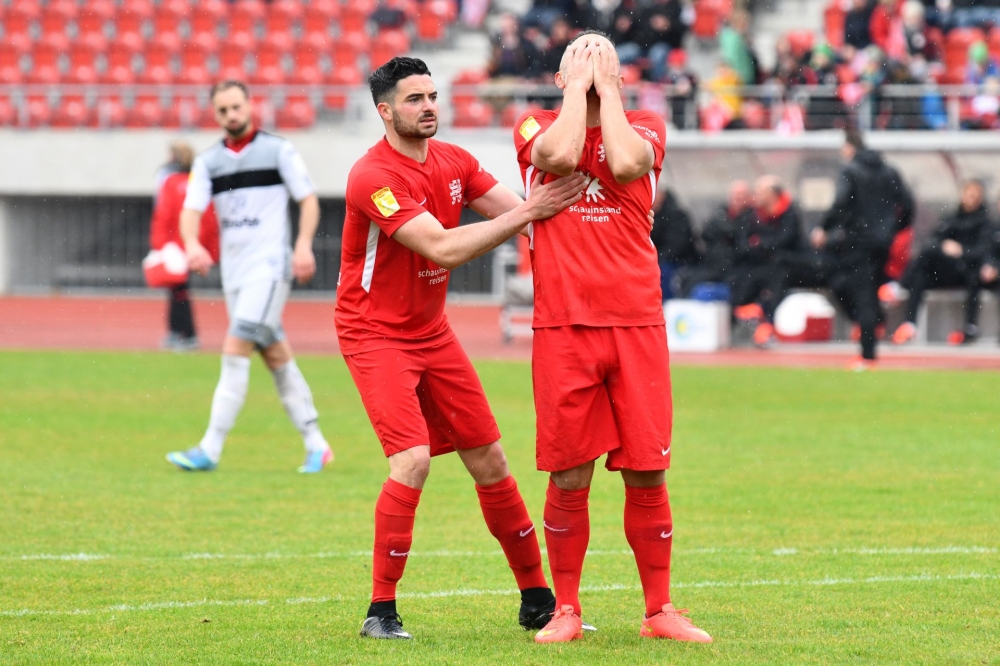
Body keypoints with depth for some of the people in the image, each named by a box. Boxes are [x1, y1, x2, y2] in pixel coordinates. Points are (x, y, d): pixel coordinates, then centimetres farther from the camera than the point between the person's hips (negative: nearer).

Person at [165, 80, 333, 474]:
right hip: (234, 271, 6)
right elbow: (191, 209, -1)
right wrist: (192, 244, -21)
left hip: (269, 265, -6)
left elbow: (308, 199, 1)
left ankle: (210, 450, -18)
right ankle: (315, 445, 17)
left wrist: (304, 245, -13)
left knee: (235, 349, -15)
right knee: (276, 356, 9)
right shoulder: (208, 162, 9)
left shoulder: (278, 150, -2)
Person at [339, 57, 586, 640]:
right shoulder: (373, 177, -21)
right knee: (413, 461, -21)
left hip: (432, 330, 7)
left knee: (489, 461, 8)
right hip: (376, 335, -7)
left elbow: (520, 210, 1)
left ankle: (537, 598, 19)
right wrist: (527, 212, -30)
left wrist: (554, 201, -21)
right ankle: (381, 611, -11)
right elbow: (443, 248, -29)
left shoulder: (454, 162, 4)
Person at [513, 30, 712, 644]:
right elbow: (562, 155, -14)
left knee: (646, 474, 0)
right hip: (563, 328, -1)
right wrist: (578, 87, -2)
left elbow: (624, 163, -12)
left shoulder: (645, 127, 11)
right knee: (568, 478, -1)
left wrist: (608, 88, -2)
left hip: (637, 325, 1)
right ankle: (566, 611, 11)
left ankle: (660, 610, 10)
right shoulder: (535, 128, 9)